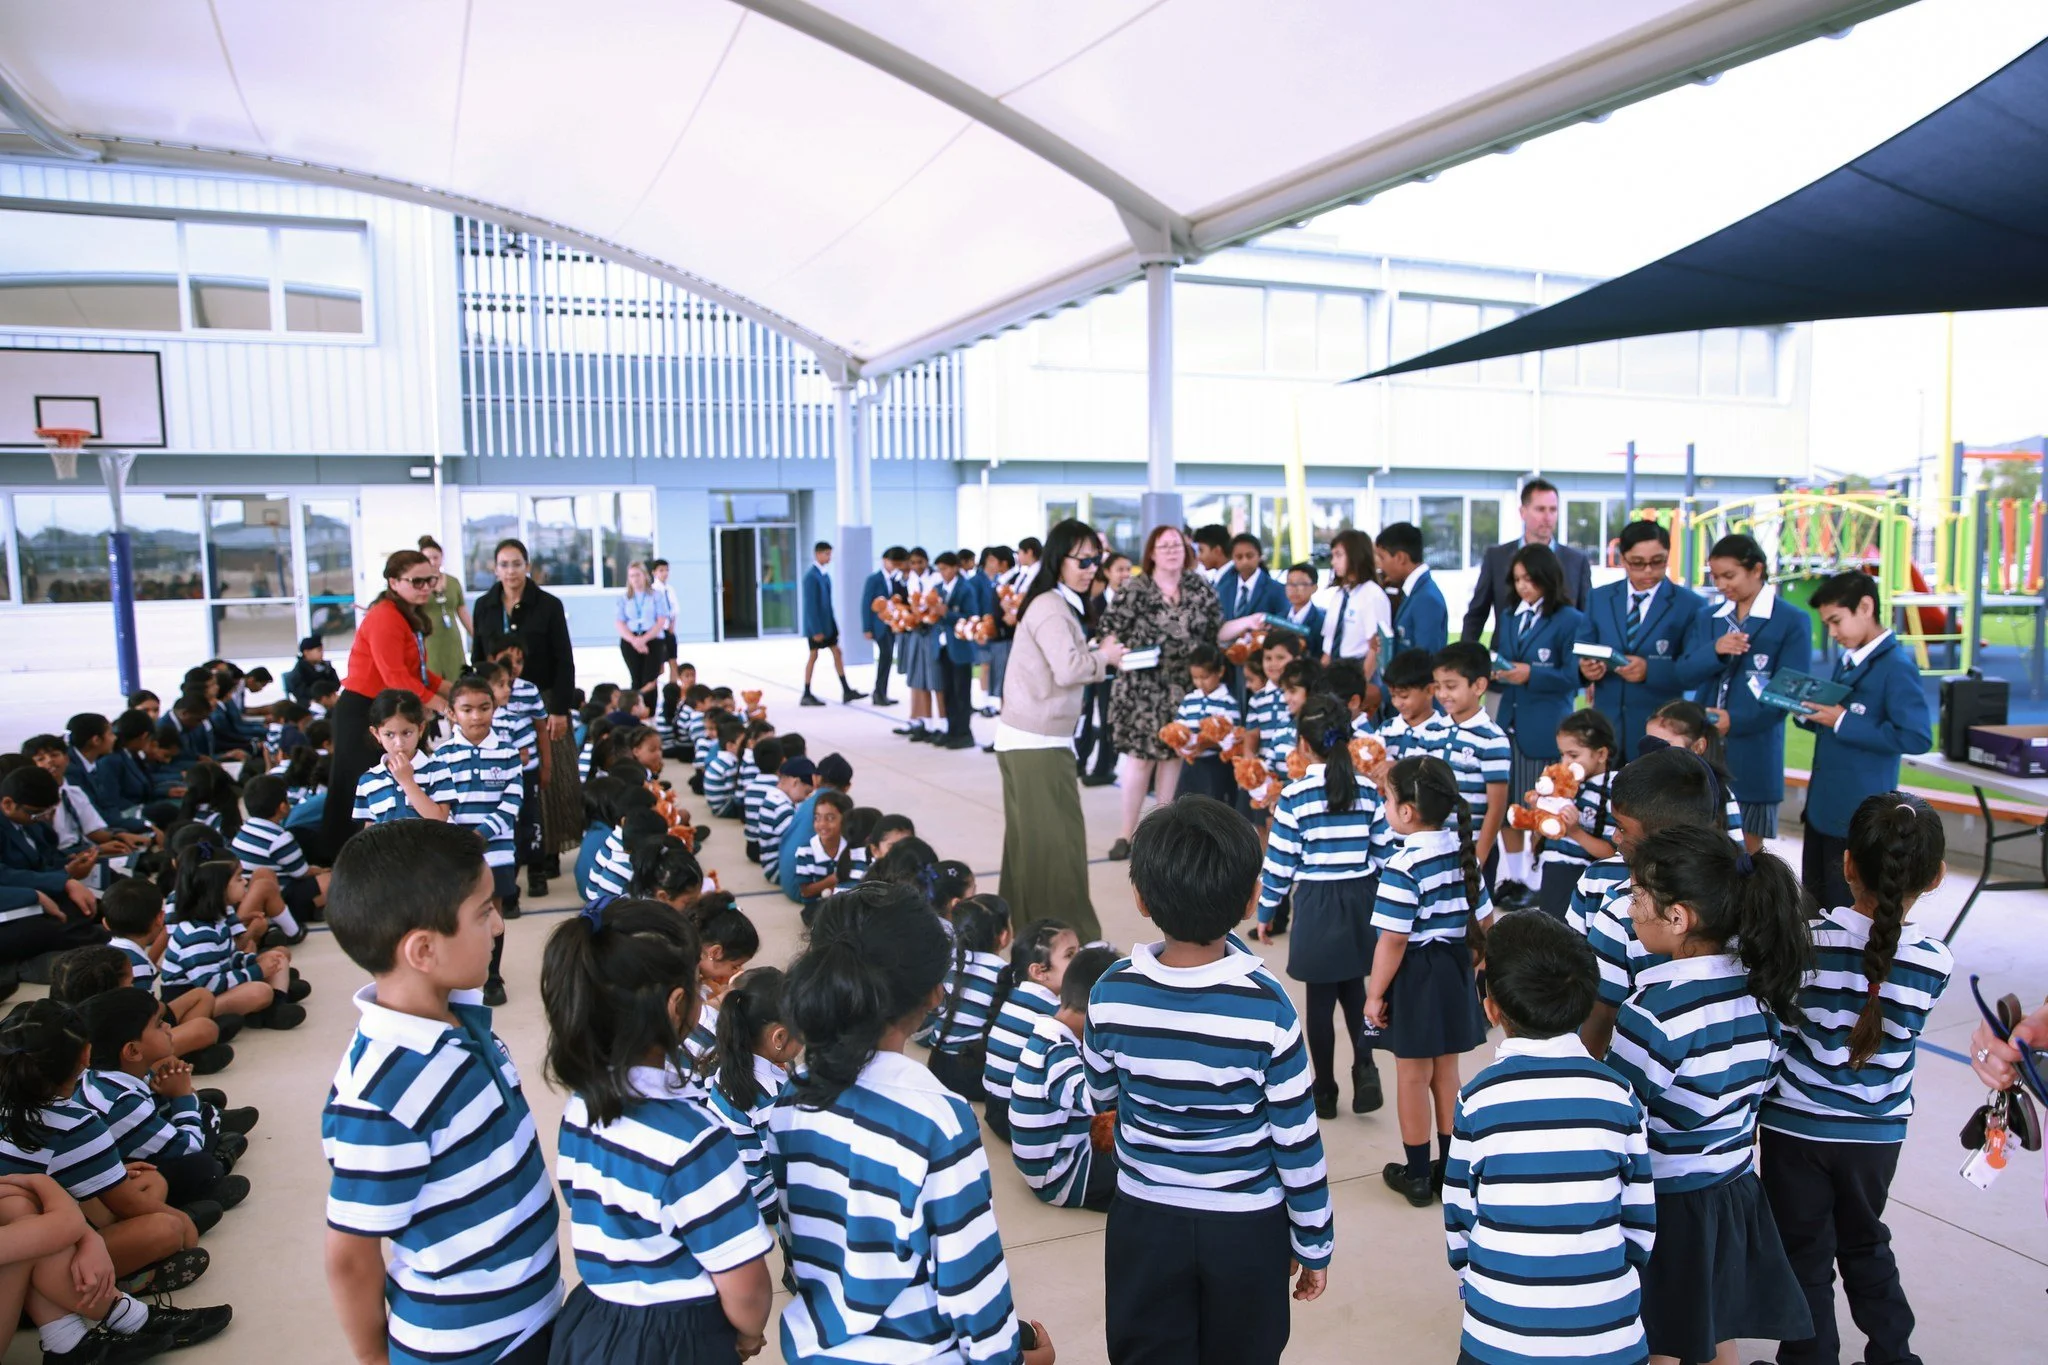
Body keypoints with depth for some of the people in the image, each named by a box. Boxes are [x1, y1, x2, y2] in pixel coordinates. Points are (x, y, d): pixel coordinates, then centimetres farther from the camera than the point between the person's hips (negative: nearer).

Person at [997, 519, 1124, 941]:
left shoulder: (1058, 604, 18)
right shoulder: (1050, 607, -15)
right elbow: (1068, 669, -23)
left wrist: (1095, 652, 0)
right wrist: (1104, 656, -8)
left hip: (1031, 739, 10)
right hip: (1038, 744, -10)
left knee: (1031, 839, 14)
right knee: (1057, 841, -5)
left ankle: (1024, 925, 23)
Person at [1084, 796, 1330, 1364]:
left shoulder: (1111, 994, -16)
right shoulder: (1267, 1007, -22)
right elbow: (1296, 1138, -13)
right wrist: (1313, 1244, 2)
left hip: (1145, 1219, 1)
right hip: (1247, 1228, -1)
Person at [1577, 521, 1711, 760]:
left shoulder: (1691, 605, -1)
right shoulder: (1599, 598, 10)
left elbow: (1697, 669, -9)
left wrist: (1650, 670, -25)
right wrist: (1585, 667, -14)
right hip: (1606, 726, 3)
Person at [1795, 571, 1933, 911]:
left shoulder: (1896, 667, -16)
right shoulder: (1848, 661, 11)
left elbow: (1917, 737, -25)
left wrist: (1843, 723, -22)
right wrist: (1809, 714, -1)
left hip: (1858, 818, -9)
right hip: (1822, 807, 9)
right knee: (1813, 905, 18)